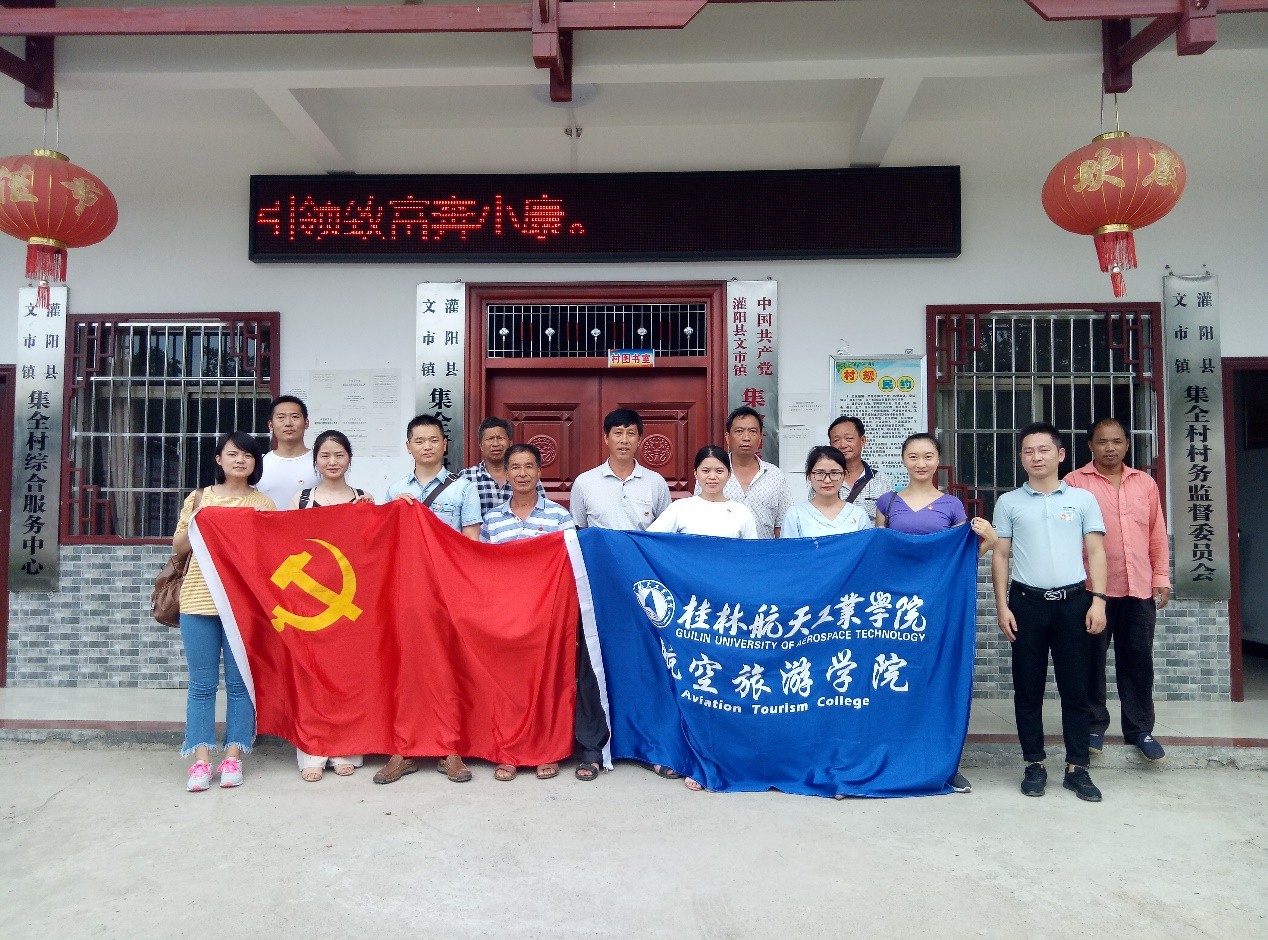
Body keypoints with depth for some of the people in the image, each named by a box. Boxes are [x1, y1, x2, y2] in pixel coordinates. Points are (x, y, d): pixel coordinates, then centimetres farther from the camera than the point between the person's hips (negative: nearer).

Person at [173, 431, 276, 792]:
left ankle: (233, 757, 11)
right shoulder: (200, 498, 10)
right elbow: (179, 548, 10)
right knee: (202, 684, 4)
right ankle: (201, 759, 9)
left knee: (239, 682, 3)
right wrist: (197, 518, -5)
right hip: (199, 600, 1)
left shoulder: (263, 504, 8)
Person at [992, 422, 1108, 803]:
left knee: (1075, 688, 5)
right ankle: (1034, 764, 16)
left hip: (1073, 601, 0)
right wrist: (1002, 606, -1)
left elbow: (1096, 552, 5)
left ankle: (1077, 767, 14)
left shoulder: (1083, 499, 6)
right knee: (1028, 688, 6)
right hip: (1027, 602, 0)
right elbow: (1000, 556, 6)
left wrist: (1098, 600, -5)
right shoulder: (1009, 502, 6)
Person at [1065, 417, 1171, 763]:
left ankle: (1139, 728, 22)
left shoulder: (1145, 483, 11)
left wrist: (1162, 578, 8)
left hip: (1139, 589, 3)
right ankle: (1094, 725, 20)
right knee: (1092, 659, 6)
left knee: (1138, 660, 9)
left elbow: (1158, 535, 13)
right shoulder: (1075, 482, -2)